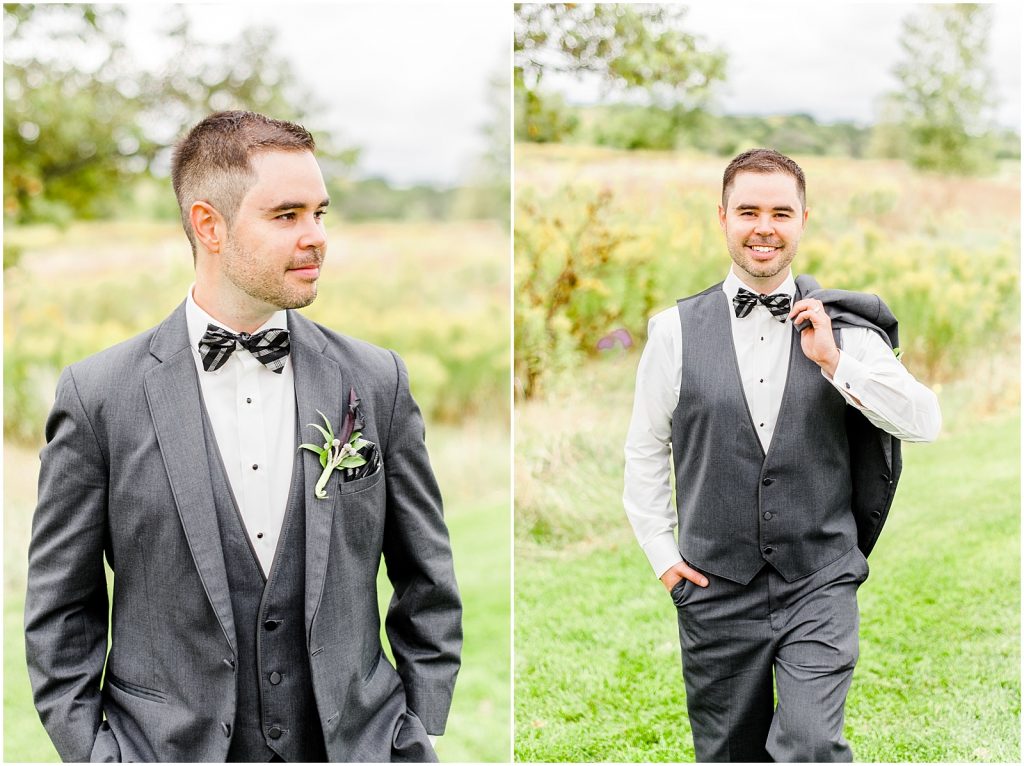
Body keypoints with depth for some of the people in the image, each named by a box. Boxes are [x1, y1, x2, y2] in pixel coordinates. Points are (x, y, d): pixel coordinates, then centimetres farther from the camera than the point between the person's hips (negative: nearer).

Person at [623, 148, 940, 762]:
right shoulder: (677, 330, 1)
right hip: (717, 591, 1)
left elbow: (926, 424, -6)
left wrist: (835, 362, -14)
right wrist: (662, 552, 5)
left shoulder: (844, 329, 1)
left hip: (820, 584, -1)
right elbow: (645, 450, 10)